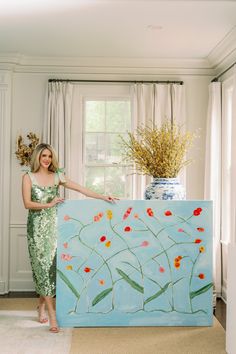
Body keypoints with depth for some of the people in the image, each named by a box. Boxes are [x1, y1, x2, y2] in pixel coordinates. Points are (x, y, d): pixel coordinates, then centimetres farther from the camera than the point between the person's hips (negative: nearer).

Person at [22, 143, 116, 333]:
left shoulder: (57, 176, 8)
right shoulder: (28, 177, 0)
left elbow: (81, 189, 4)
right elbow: (27, 203, -8)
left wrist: (103, 197, -1)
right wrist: (49, 204, -15)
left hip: (53, 226, 3)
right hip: (37, 227, -3)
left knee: (51, 265, 6)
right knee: (43, 265, -5)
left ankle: (41, 307, 27)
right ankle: (52, 316, -2)